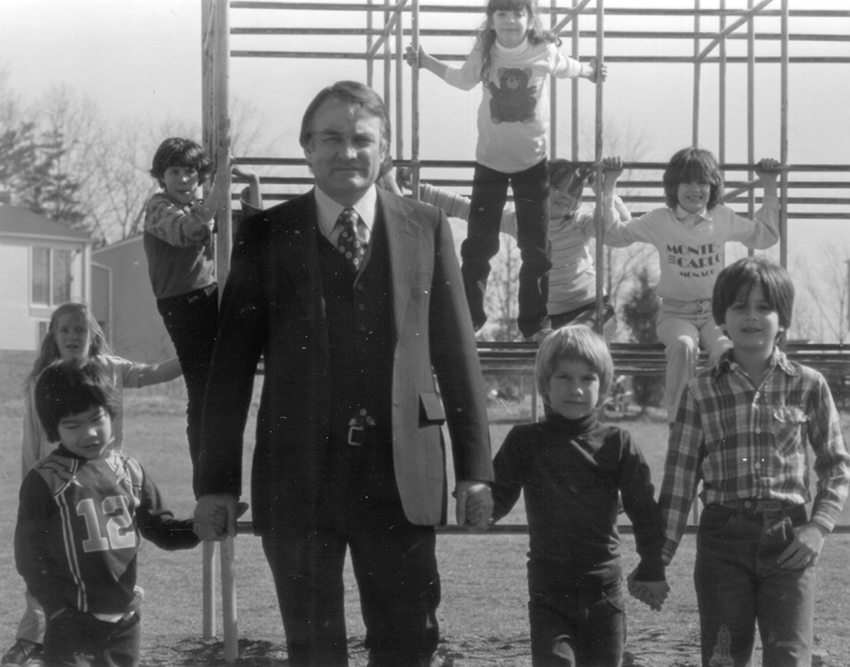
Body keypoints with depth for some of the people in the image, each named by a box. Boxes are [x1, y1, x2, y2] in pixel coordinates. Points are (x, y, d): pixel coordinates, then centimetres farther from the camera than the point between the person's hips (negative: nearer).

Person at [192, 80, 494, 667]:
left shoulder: (426, 229, 6)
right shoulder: (267, 236, 3)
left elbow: (457, 353, 5)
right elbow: (231, 362, 2)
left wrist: (475, 468, 1)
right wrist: (217, 482, -1)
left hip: (399, 472, 0)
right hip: (299, 471, 0)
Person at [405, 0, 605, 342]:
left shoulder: (545, 51, -12)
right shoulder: (483, 53, -9)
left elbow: (565, 67, 12)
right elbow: (464, 79, 11)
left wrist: (589, 70, 6)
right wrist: (425, 61, 6)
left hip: (532, 161, 0)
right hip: (490, 160, 0)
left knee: (536, 248, 5)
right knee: (478, 243, 1)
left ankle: (535, 323, 16)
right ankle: (467, 318, 11)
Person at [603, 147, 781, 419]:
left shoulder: (723, 219, 7)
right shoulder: (660, 221, 3)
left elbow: (766, 235, 20)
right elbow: (612, 234, 8)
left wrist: (770, 190, 15)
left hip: (715, 311, 1)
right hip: (675, 312, -1)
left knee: (725, 351, -33)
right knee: (683, 346, -36)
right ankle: (677, 416, -27)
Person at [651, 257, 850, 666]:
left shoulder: (808, 386, 3)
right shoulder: (701, 391, 3)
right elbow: (679, 479, 3)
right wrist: (657, 558, -1)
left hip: (788, 541, -1)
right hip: (722, 540, 1)